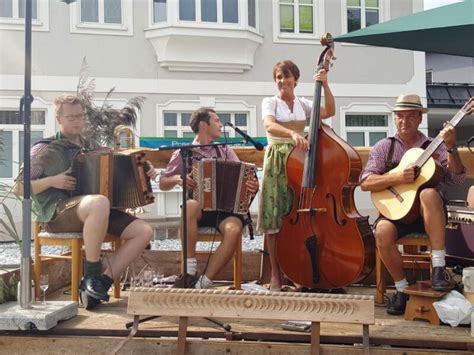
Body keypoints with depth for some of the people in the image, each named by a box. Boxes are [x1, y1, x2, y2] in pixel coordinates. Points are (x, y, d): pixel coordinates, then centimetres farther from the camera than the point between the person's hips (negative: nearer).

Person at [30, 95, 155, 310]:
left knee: (144, 232, -15)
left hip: (94, 211, 6)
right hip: (57, 213, -6)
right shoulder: (45, 150, 5)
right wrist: (51, 181, -16)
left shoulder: (91, 148, 21)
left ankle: (100, 283, -14)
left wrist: (144, 174, 8)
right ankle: (91, 274, -24)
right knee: (100, 203, -40)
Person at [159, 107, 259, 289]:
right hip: (200, 209, -1)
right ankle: (190, 271, -29)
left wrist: (252, 187, -12)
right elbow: (162, 185, 13)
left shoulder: (225, 151, 19)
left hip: (225, 208, 2)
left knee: (234, 229, -33)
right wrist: (177, 179, -9)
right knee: (191, 205, -38)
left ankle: (204, 283, -25)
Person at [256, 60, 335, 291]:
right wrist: (292, 133, -35)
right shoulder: (270, 103, 2)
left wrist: (325, 85, -8)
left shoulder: (303, 105, 15)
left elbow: (330, 111, 2)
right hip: (276, 162, -3)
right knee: (275, 218, -7)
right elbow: (270, 126, -18)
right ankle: (276, 274, 2)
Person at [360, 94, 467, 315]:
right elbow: (365, 182, -4)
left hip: (427, 215, 0)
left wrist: (451, 148, -21)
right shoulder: (384, 147, 7)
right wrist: (397, 178, -17)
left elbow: (457, 178, -7)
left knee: (429, 193, -35)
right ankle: (402, 287, -9)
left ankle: (439, 267, -30)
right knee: (382, 231, -32)